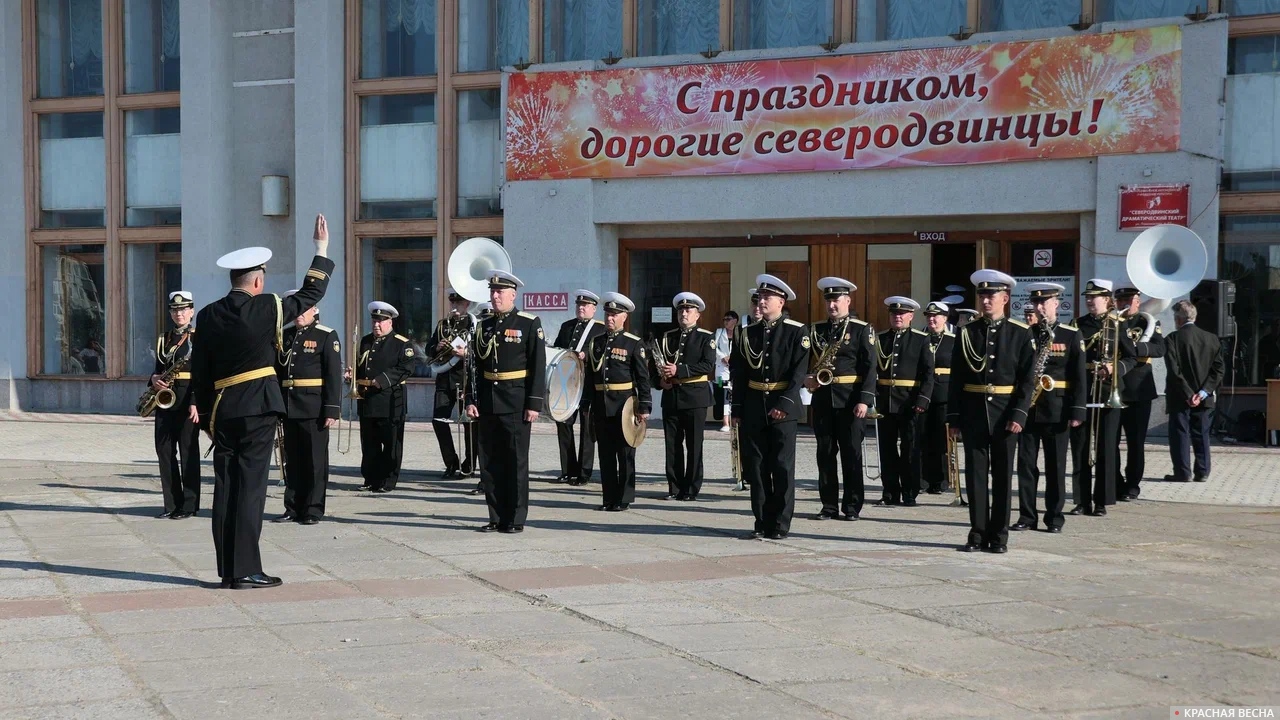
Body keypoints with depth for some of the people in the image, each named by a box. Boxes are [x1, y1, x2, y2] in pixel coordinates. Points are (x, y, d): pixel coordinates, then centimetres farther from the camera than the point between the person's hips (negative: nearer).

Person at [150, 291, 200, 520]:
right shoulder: (163, 339, 16)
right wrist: (155, 379, -3)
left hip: (187, 400, -6)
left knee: (188, 451, -3)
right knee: (164, 450, 5)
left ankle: (189, 505, 2)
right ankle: (171, 504, 12)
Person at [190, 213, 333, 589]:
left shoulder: (208, 315, 6)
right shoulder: (267, 308, -6)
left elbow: (199, 370, 8)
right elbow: (311, 293, 6)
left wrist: (206, 412, 16)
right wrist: (322, 246, 14)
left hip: (222, 407, 5)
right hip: (259, 406, -5)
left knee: (225, 485, 8)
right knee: (251, 485, -5)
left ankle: (228, 569, 12)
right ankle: (245, 570, -6)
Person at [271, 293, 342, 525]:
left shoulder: (327, 336, -2)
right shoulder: (285, 336, 13)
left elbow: (334, 375, -7)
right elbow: (277, 371, 15)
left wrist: (332, 410, -14)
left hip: (314, 408, -5)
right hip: (289, 408, 5)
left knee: (315, 459, 0)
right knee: (292, 459, 10)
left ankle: (313, 510, 4)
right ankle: (293, 508, 16)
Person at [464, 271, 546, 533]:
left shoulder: (529, 324, -3)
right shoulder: (484, 326, 12)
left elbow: (538, 367, -7)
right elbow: (475, 366, 12)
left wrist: (534, 404, -12)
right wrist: (471, 399, 3)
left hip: (516, 403, -5)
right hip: (487, 403, 5)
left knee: (516, 462, 0)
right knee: (489, 462, 6)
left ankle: (516, 519, 6)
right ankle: (496, 518, 14)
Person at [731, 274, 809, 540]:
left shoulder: (796, 332, -2)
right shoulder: (748, 333, 10)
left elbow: (799, 371, -9)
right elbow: (738, 374, 9)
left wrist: (785, 403, -18)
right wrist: (737, 410, 5)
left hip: (782, 407, -4)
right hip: (753, 407, 4)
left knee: (782, 468, -2)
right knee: (756, 467, 4)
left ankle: (780, 525, 3)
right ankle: (762, 523, 11)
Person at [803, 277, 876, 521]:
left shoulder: (862, 330, 0)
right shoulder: (816, 330, 13)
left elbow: (870, 367, -6)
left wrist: (864, 400, -15)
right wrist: (806, 378, -6)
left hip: (850, 400, -4)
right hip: (822, 398, 4)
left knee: (851, 453, 0)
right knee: (825, 453, 5)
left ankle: (852, 506, 6)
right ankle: (829, 505, 11)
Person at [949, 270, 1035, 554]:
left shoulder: (1021, 333, 1)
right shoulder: (966, 333, 5)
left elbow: (1027, 379, -2)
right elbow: (956, 379, 5)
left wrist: (1019, 415, -12)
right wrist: (953, 418, 0)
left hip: (1005, 413, -1)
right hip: (973, 411, 2)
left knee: (1003, 474, 4)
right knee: (975, 474, 3)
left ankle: (999, 536, 11)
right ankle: (978, 533, 9)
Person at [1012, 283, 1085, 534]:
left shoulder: (1072, 335, 2)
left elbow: (1079, 376, -2)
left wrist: (1077, 410, -9)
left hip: (1057, 408, -2)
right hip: (1027, 407, 3)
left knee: (1055, 464, 3)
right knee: (1026, 463, 3)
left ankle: (1055, 517, 9)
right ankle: (1027, 516, 8)